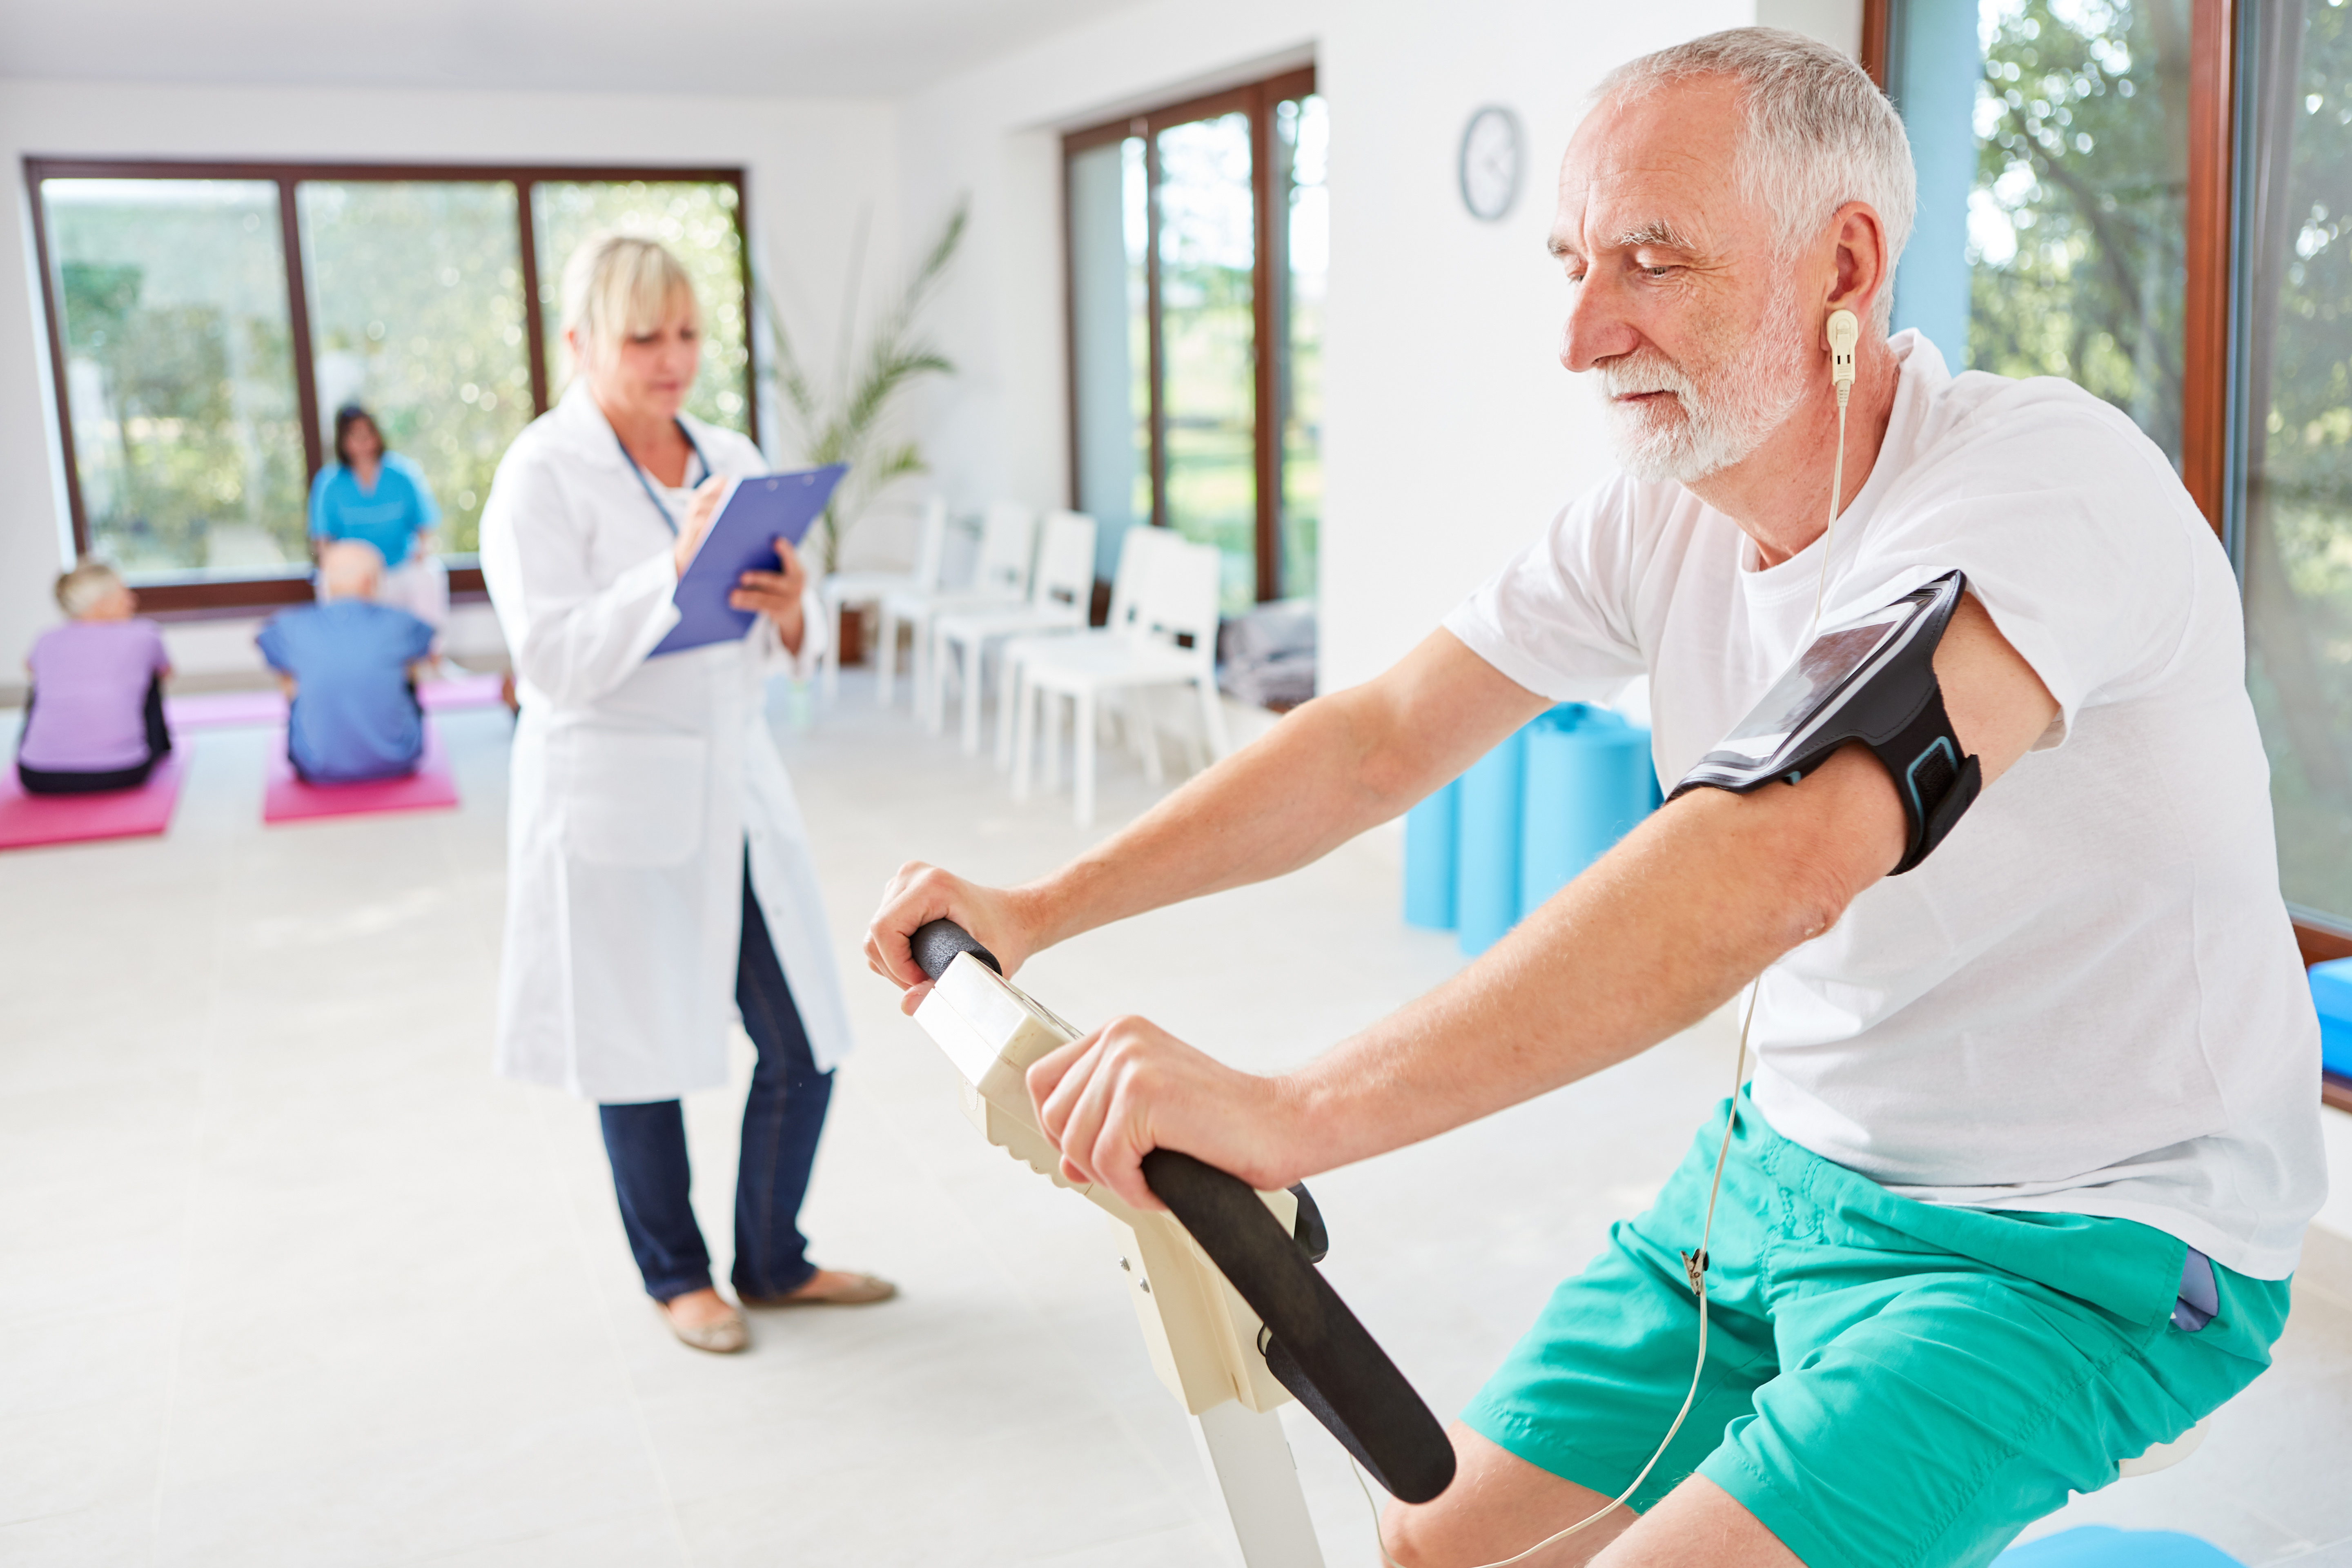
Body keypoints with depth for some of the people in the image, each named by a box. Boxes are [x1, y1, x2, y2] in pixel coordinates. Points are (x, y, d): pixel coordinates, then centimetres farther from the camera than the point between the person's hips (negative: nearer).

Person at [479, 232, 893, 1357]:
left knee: (806, 1043, 7)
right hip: (617, 799, -5)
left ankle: (773, 1261, 29)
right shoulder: (542, 474, -8)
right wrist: (676, 570, -26)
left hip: (736, 784, 5)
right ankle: (677, 1276, 31)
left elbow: (785, 650, 9)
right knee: (642, 1053, 8)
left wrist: (791, 611, -14)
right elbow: (554, 659, -17)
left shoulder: (733, 461, 9)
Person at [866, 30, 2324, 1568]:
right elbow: (1385, 737, 2)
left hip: (2075, 1246, -6)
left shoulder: (2047, 477, -26)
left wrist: (1297, 1113, -46)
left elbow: (1787, 851, -41)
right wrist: (1037, 909, -4)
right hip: (1787, 1159, 6)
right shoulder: (1651, 517, -3)